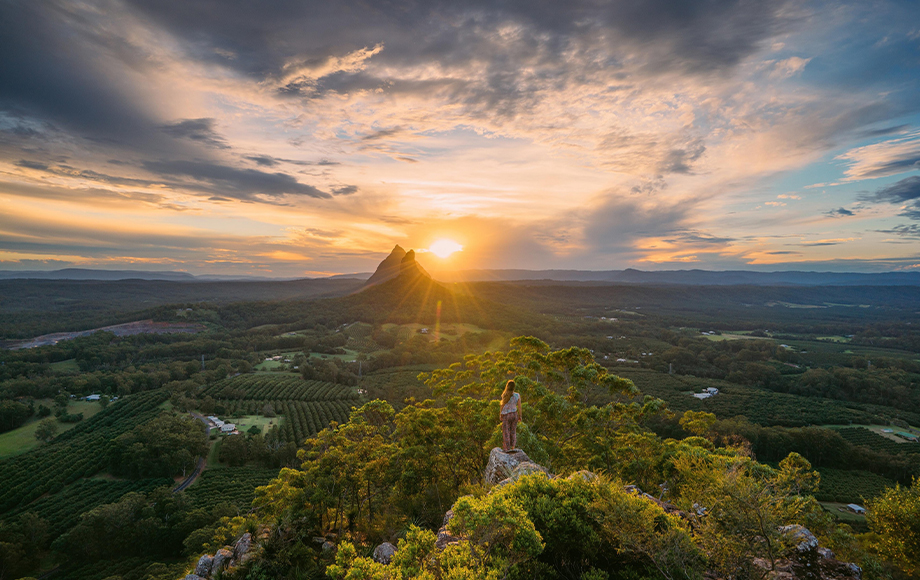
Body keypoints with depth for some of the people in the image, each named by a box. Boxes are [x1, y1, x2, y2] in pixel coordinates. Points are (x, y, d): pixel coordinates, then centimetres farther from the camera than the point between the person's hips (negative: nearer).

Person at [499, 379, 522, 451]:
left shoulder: (505, 396, -16)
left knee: (506, 432, 9)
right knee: (513, 431, 17)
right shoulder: (517, 395, -8)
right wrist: (520, 416, 8)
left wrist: (500, 415, 3)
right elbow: (519, 406, -4)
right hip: (514, 414, 3)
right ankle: (513, 446, 18)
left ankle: (507, 448, 12)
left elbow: (502, 406, -9)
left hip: (506, 415, -3)